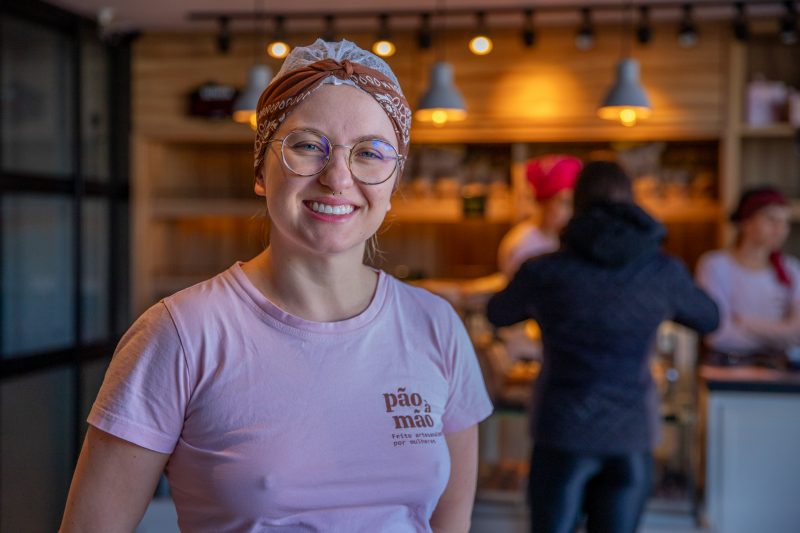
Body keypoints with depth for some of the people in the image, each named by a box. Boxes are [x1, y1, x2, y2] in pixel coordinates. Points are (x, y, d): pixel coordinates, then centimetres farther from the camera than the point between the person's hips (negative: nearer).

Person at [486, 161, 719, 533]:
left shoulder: (543, 272, -7)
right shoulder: (663, 270, -2)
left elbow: (498, 314, 15)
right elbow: (708, 318, 18)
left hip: (564, 434, -2)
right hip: (631, 438, 2)